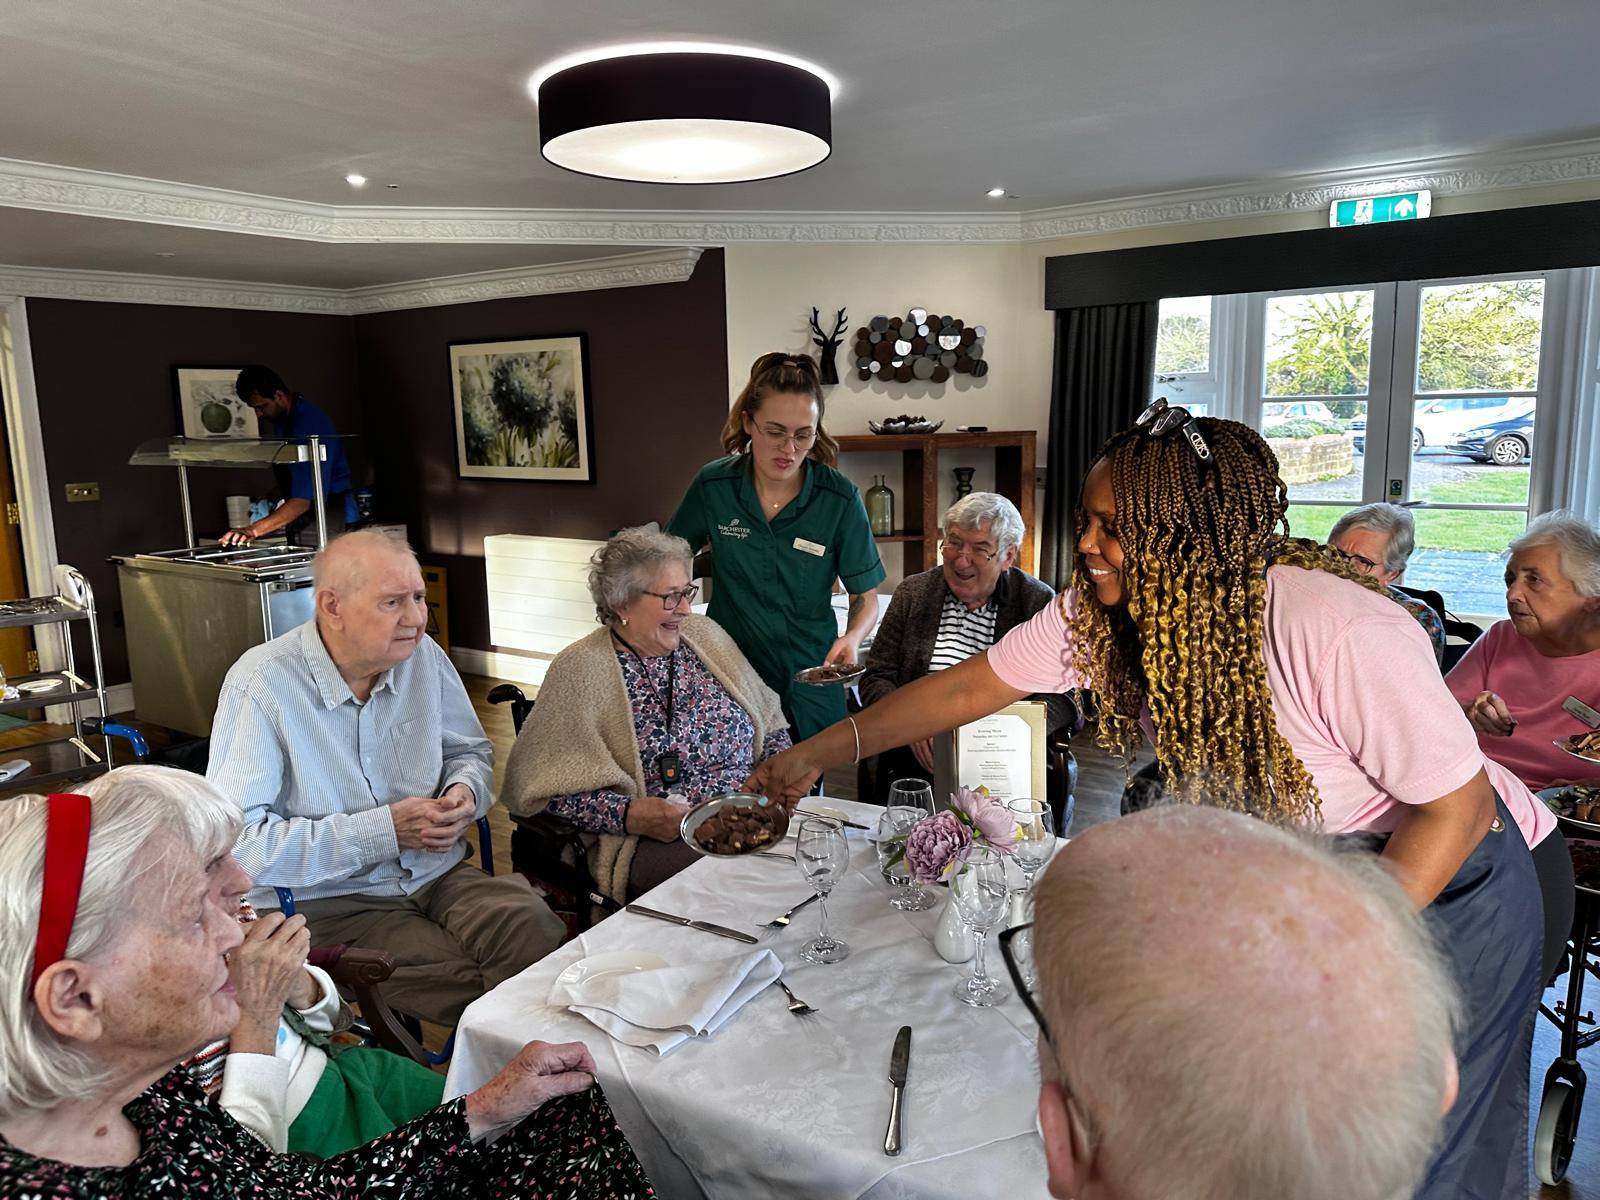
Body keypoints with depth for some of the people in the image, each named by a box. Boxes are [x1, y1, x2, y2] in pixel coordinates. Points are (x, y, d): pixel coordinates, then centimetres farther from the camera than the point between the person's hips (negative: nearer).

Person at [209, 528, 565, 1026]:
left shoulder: (422, 655, 3)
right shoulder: (261, 683, -14)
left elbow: (471, 751, 18)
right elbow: (239, 840, -20)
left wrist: (466, 792, -6)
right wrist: (385, 831, -20)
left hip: (437, 874, 5)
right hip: (327, 902, -4)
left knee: (540, 934, -25)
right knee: (474, 986, -27)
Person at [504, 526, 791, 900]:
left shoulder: (705, 635, 13)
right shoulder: (580, 670, -4)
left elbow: (770, 726, 21)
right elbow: (536, 785, -8)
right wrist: (630, 815, -17)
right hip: (655, 842, -6)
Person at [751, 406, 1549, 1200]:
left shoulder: (1341, 633, -36)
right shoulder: (1097, 612, -18)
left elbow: (1460, 806, -24)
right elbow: (966, 689, -11)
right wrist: (817, 755, -13)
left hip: (1441, 875, -4)